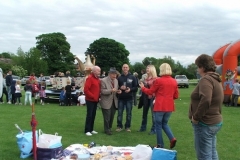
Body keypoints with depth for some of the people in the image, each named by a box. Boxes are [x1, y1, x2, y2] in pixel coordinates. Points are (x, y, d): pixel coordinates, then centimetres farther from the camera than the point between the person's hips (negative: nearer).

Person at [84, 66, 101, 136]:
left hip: (95, 100, 8)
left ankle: (91, 129, 20)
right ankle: (87, 130, 2)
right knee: (89, 115, -5)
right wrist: (92, 96, -17)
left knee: (93, 115, 12)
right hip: (90, 100, -8)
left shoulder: (97, 79, 12)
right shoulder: (89, 78, -13)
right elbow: (86, 89, -20)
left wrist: (99, 96, 7)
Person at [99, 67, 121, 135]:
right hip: (106, 102, -6)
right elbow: (102, 91, -17)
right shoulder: (103, 80, -12)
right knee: (107, 117, 0)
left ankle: (110, 128, 28)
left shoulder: (116, 80, 9)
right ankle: (107, 130, 14)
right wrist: (111, 90, -29)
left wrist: (118, 91, -6)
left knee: (112, 117, 12)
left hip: (114, 102, 6)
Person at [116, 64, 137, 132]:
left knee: (129, 113, 6)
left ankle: (127, 126, 17)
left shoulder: (132, 77, 3)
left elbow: (136, 87, 3)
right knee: (119, 113, 4)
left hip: (129, 98, 0)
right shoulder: (119, 78, 4)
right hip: (121, 98, 0)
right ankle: (119, 126, 15)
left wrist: (130, 89, -15)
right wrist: (120, 88, -13)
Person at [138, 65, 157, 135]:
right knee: (144, 113, 15)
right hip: (145, 97, 7)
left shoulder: (155, 79, -10)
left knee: (153, 114, 0)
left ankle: (154, 129, 8)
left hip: (152, 97, -7)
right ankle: (143, 127, 26)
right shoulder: (145, 78, 12)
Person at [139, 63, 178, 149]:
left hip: (159, 107, -5)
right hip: (169, 107, 5)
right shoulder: (174, 81, 3)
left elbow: (150, 92, 0)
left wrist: (142, 87, 17)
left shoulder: (158, 80, -11)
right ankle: (172, 138, 2)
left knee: (158, 125, 8)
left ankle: (160, 145, 13)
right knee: (164, 123, 21)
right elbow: (176, 96, 9)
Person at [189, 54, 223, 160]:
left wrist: (196, 117, -22)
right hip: (215, 121, 10)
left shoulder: (206, 79, -18)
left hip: (205, 123, -10)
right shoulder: (216, 79, 14)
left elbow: (205, 100, -34)